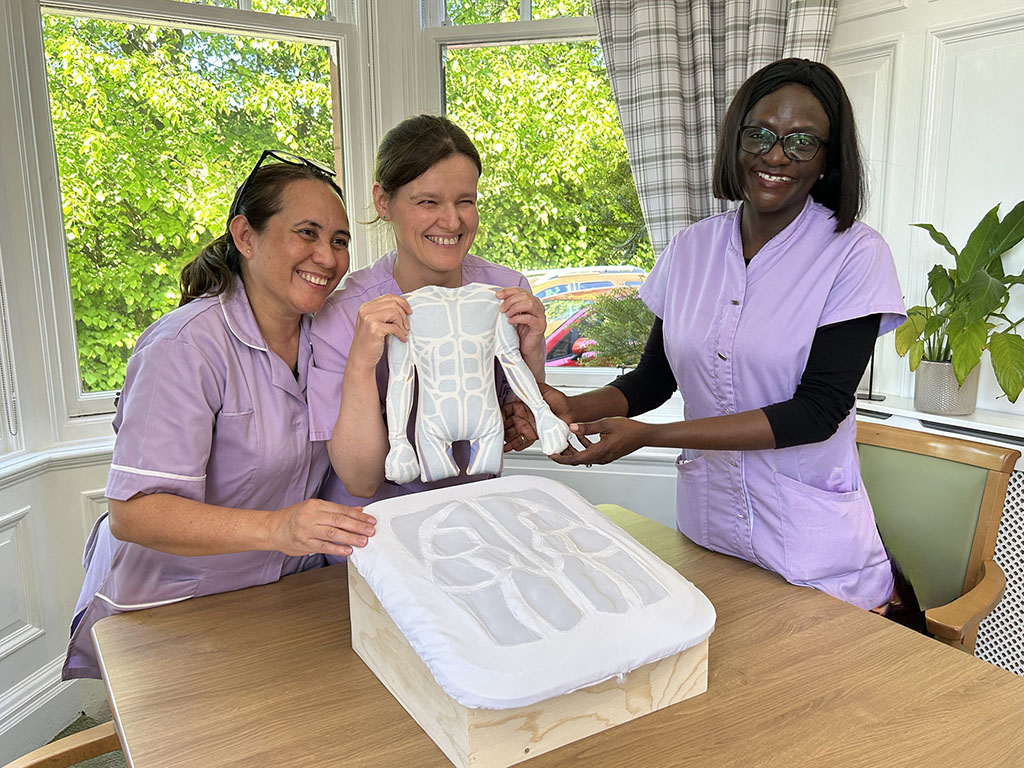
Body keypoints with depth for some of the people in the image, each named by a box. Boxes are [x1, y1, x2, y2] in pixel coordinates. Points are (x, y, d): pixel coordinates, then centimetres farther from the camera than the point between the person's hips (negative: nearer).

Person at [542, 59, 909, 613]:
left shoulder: (856, 254, -11)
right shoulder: (692, 247, 0)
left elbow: (818, 410, -18)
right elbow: (656, 376, 7)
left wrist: (648, 436, -25)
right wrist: (574, 409, -13)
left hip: (810, 541, -3)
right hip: (704, 524, 4)